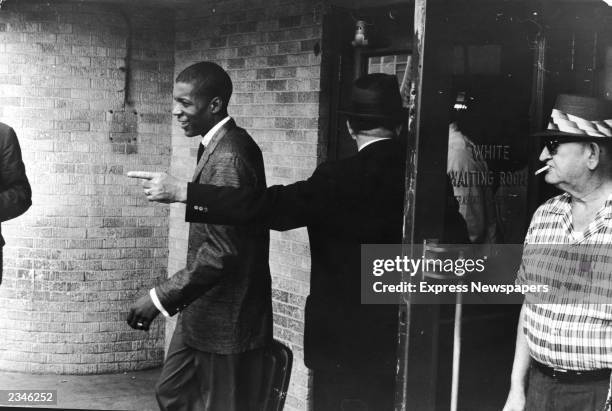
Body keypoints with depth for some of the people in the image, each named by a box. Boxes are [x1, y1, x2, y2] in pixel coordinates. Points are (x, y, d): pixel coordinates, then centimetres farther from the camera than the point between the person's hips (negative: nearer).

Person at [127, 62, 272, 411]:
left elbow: (222, 251, -27)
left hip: (227, 317, -10)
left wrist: (161, 298, -25)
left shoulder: (229, 156, -23)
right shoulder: (218, 145, 8)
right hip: (203, 310, 10)